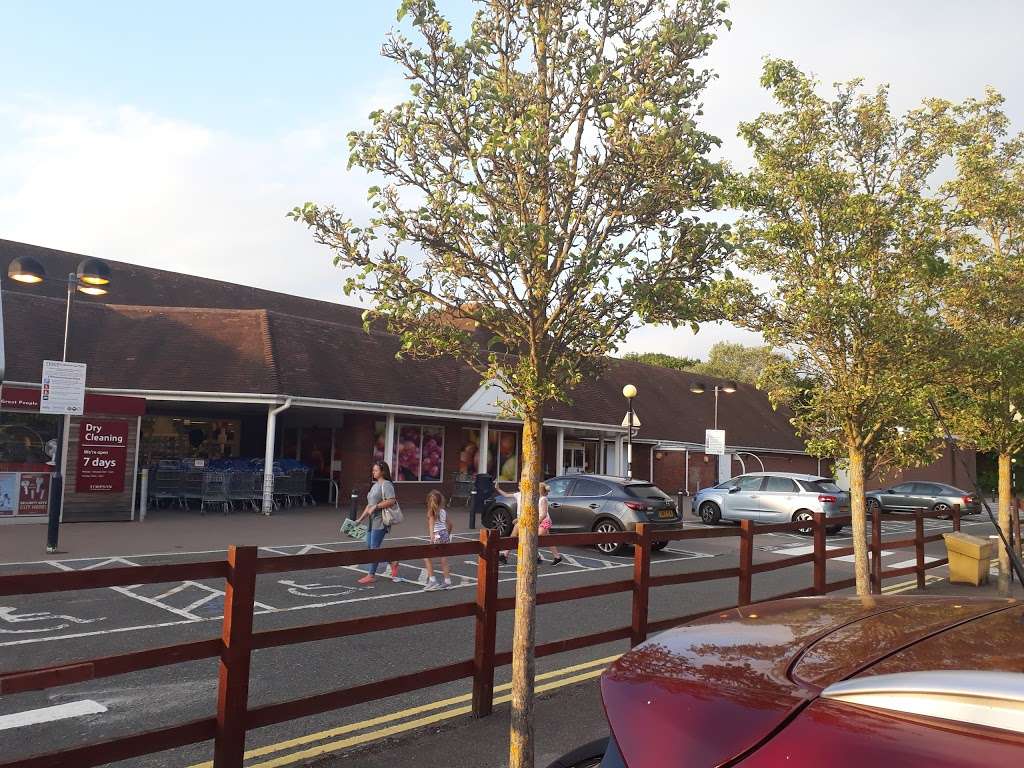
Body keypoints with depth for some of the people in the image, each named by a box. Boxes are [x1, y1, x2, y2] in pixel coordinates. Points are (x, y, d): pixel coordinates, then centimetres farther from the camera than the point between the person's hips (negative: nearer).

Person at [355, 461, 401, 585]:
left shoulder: (386, 485, -11)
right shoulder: (375, 485, 18)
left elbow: (391, 501, -24)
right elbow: (369, 505, 21)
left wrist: (375, 507, -21)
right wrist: (360, 519, 17)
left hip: (381, 521, -10)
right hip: (373, 520, 10)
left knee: (374, 547, -5)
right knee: (369, 546, 12)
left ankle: (371, 575, 4)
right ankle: (393, 562, 23)